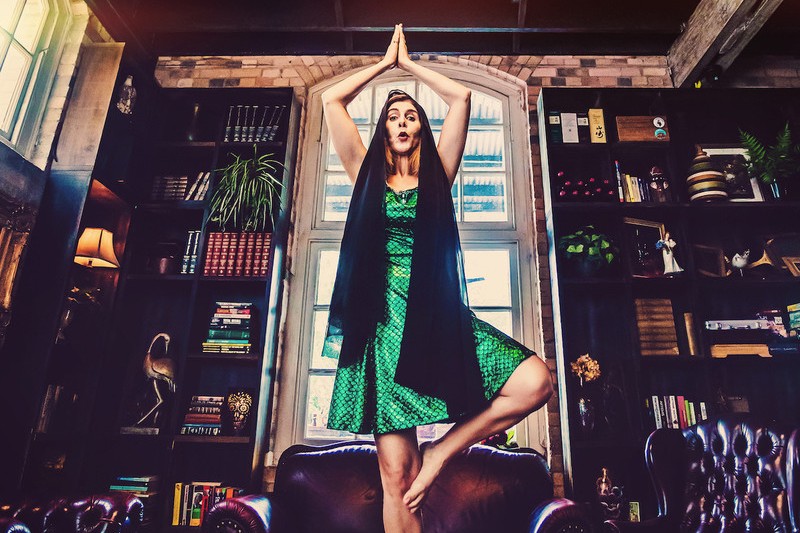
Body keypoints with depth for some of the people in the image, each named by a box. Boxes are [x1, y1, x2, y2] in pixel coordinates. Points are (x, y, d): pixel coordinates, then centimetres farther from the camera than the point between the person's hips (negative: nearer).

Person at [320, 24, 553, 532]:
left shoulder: (436, 174, 14)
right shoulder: (368, 174, 14)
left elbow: (462, 96, 12)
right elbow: (331, 99, 13)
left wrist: (409, 62, 24)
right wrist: (386, 61, 24)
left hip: (438, 314, 1)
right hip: (384, 319, -1)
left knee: (534, 381, -20)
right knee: (397, 472, -3)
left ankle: (441, 452, -1)